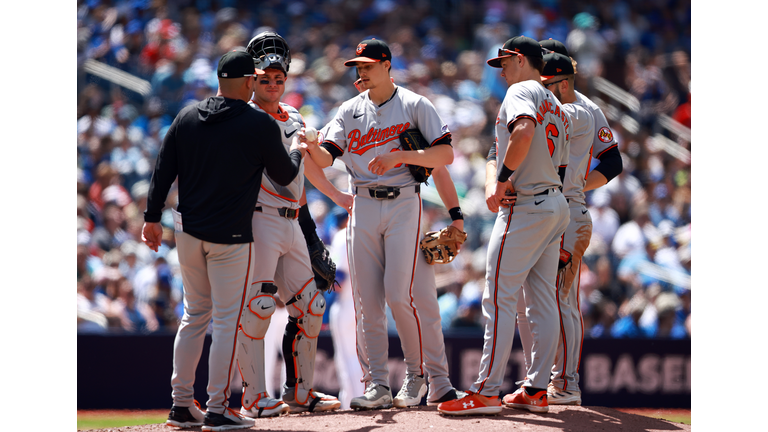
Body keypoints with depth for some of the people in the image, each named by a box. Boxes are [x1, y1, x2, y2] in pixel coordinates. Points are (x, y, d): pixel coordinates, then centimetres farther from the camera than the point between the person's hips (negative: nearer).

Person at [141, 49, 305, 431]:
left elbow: (163, 170, 5)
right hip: (231, 236, -5)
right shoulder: (261, 125, -8)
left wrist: (152, 217, 11)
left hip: (188, 230, 5)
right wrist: (298, 153, 23)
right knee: (227, 320, -1)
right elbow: (285, 175, 2)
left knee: (194, 315, 15)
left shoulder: (186, 117, 5)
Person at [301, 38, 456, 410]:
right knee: (368, 300, -1)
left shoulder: (415, 106, 0)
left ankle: (416, 374, 4)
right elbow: (326, 158, 1)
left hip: (403, 202, -4)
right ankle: (378, 386, 3)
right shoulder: (350, 111, 11)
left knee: (398, 295, -13)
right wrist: (312, 149, -21)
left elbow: (446, 155, -7)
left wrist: (399, 156, -18)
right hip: (363, 207, 4)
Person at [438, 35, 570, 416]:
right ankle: (536, 390, 10)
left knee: (499, 298, -10)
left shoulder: (520, 90, -6)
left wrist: (503, 178, -21)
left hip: (524, 208, -10)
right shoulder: (557, 108, 22)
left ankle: (486, 391, -14)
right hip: (556, 205, 10)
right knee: (542, 302, 9)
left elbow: (524, 131, -27)